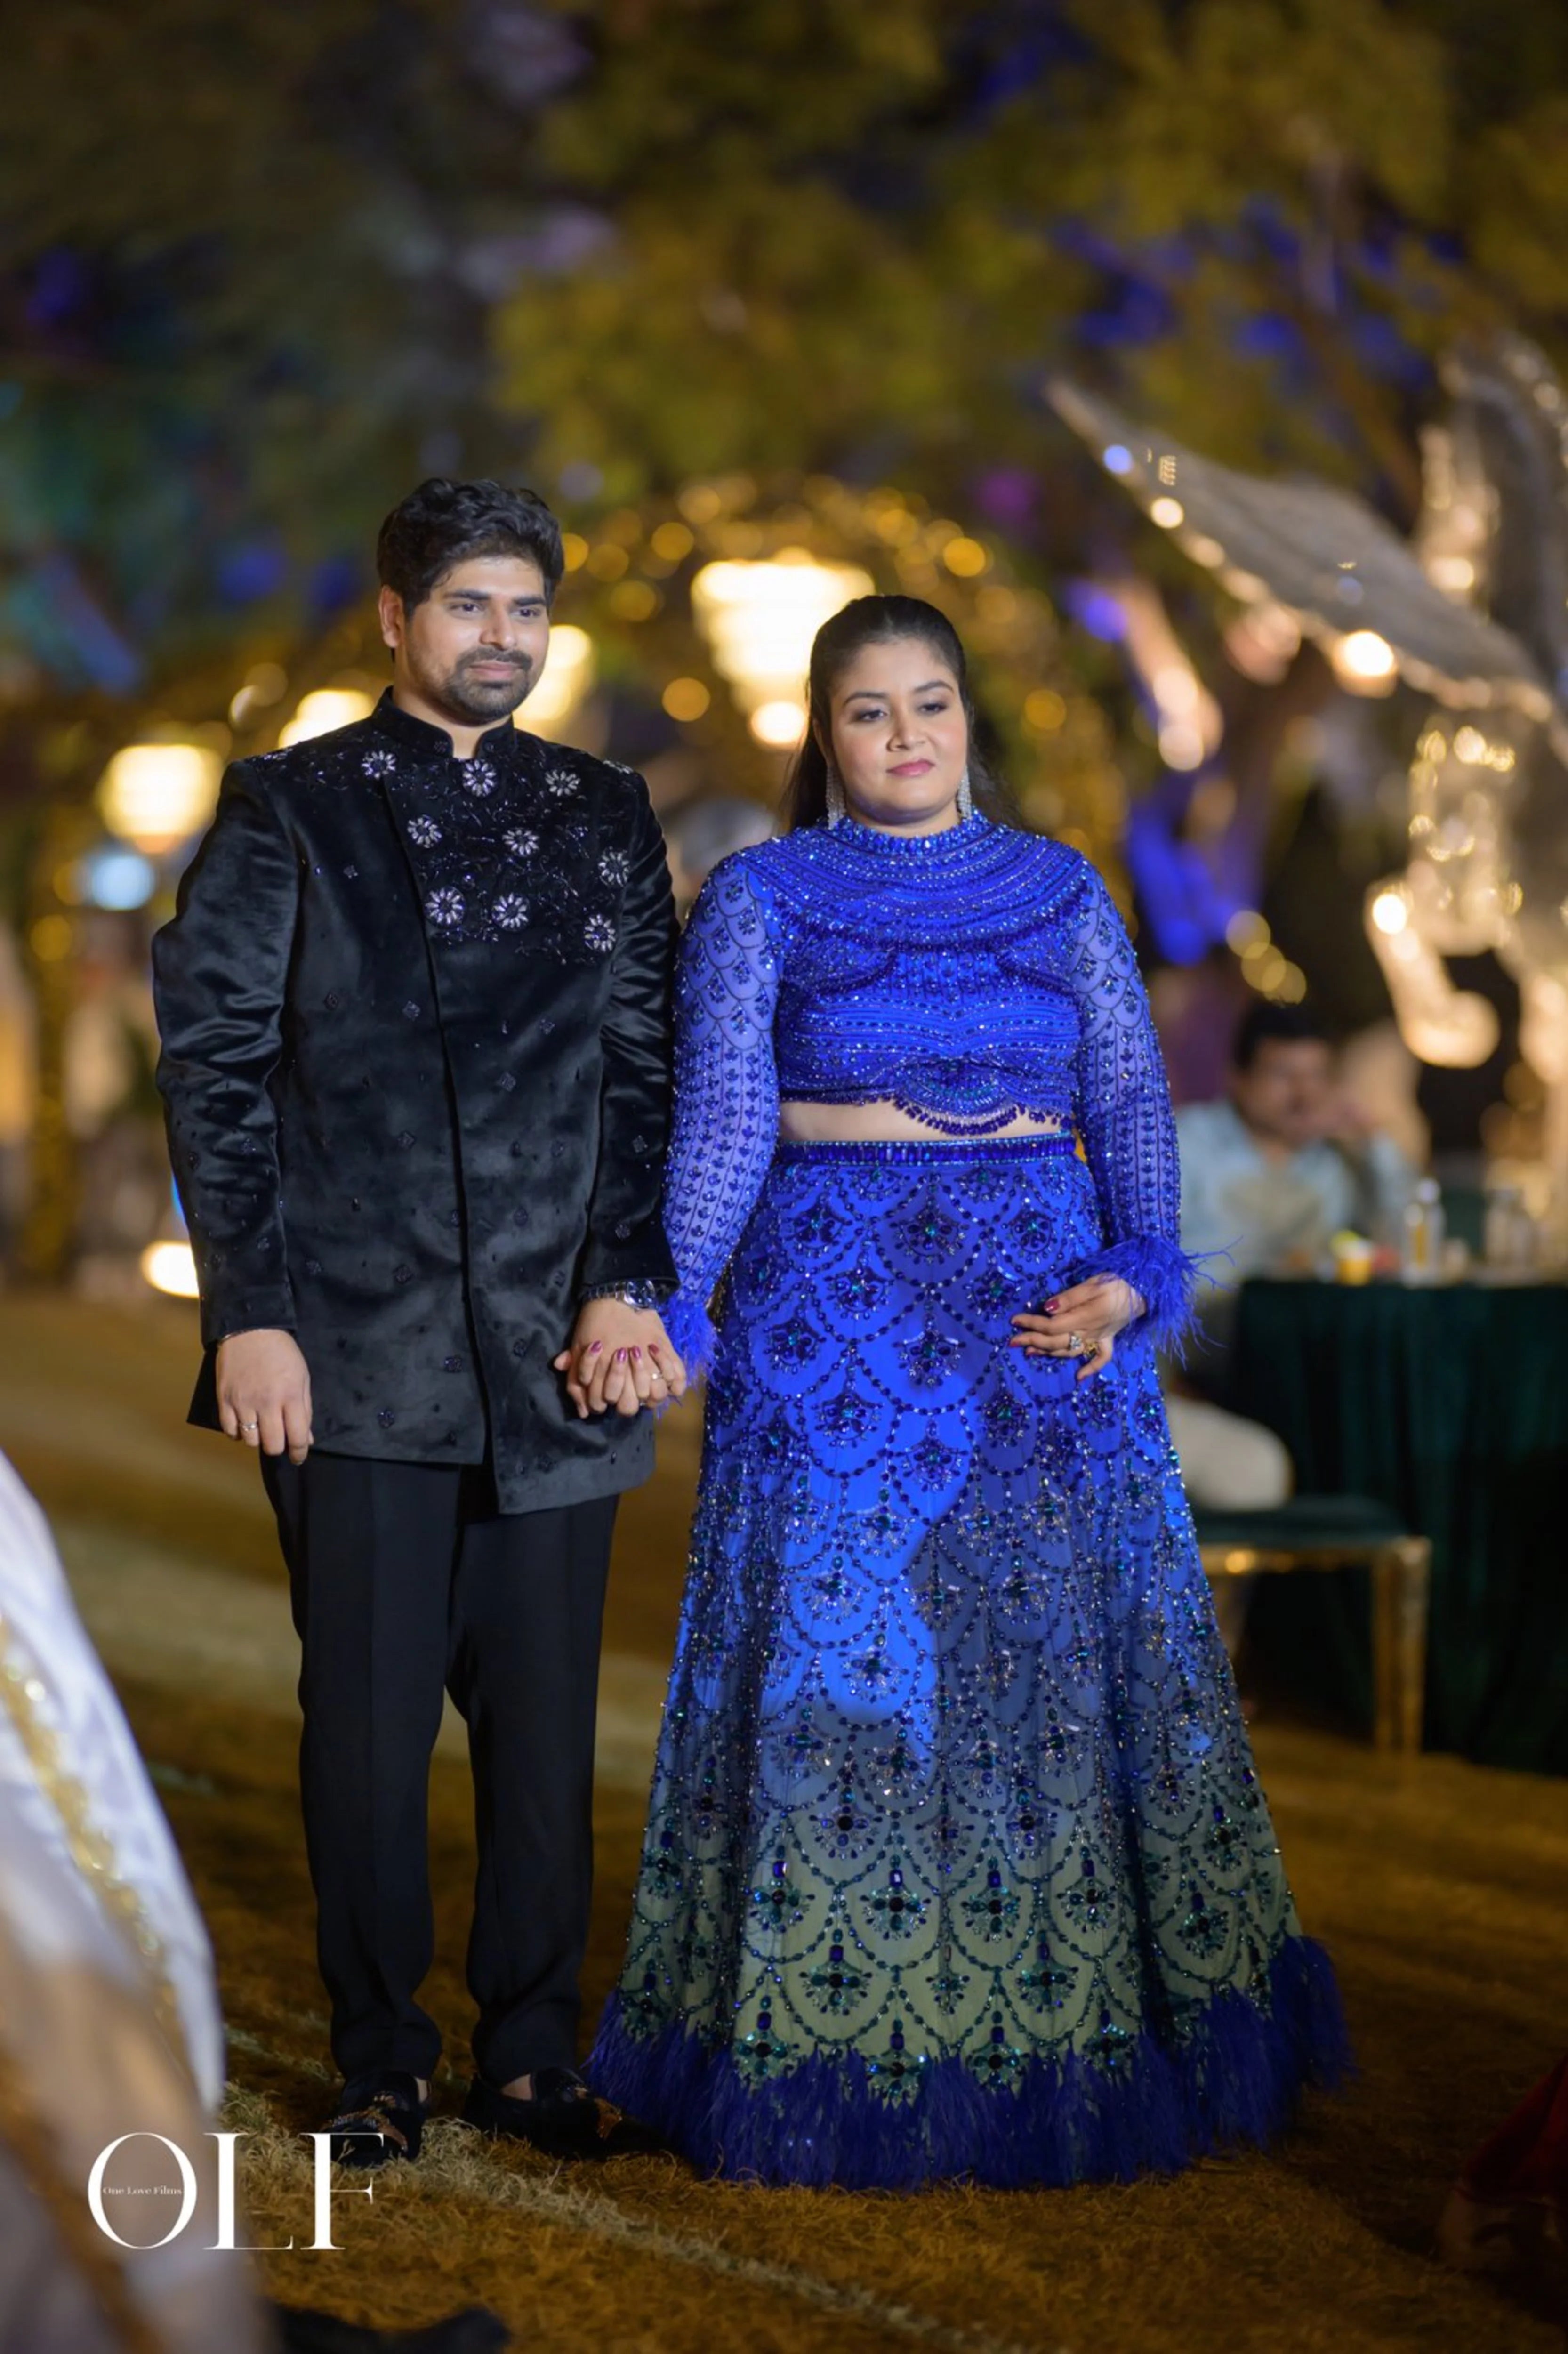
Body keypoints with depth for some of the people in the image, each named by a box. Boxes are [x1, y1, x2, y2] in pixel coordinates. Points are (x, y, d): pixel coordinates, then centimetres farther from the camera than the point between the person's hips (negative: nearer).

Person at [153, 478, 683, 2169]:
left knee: (547, 1719, 7)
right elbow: (216, 1066, 0)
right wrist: (249, 1313, -7)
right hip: (356, 1349, -2)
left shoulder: (603, 816, 13)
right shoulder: (288, 810, 4)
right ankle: (380, 2063, 18)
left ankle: (532, 2056, 20)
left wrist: (627, 1285, -1)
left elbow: (645, 1067, 10)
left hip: (557, 1353, 3)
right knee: (368, 1719, 3)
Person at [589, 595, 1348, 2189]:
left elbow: (1133, 1099, 6)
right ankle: (841, 2046, 9)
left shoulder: (1062, 892, 11)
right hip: (833, 1308, -2)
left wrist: (1131, 1279, -10)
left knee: (1056, 1648, 4)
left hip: (1042, 1313, 2)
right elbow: (720, 1117, -4)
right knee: (840, 1650, -2)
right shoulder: (758, 900, 5)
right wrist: (672, 1304, -17)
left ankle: (1074, 2034, 16)